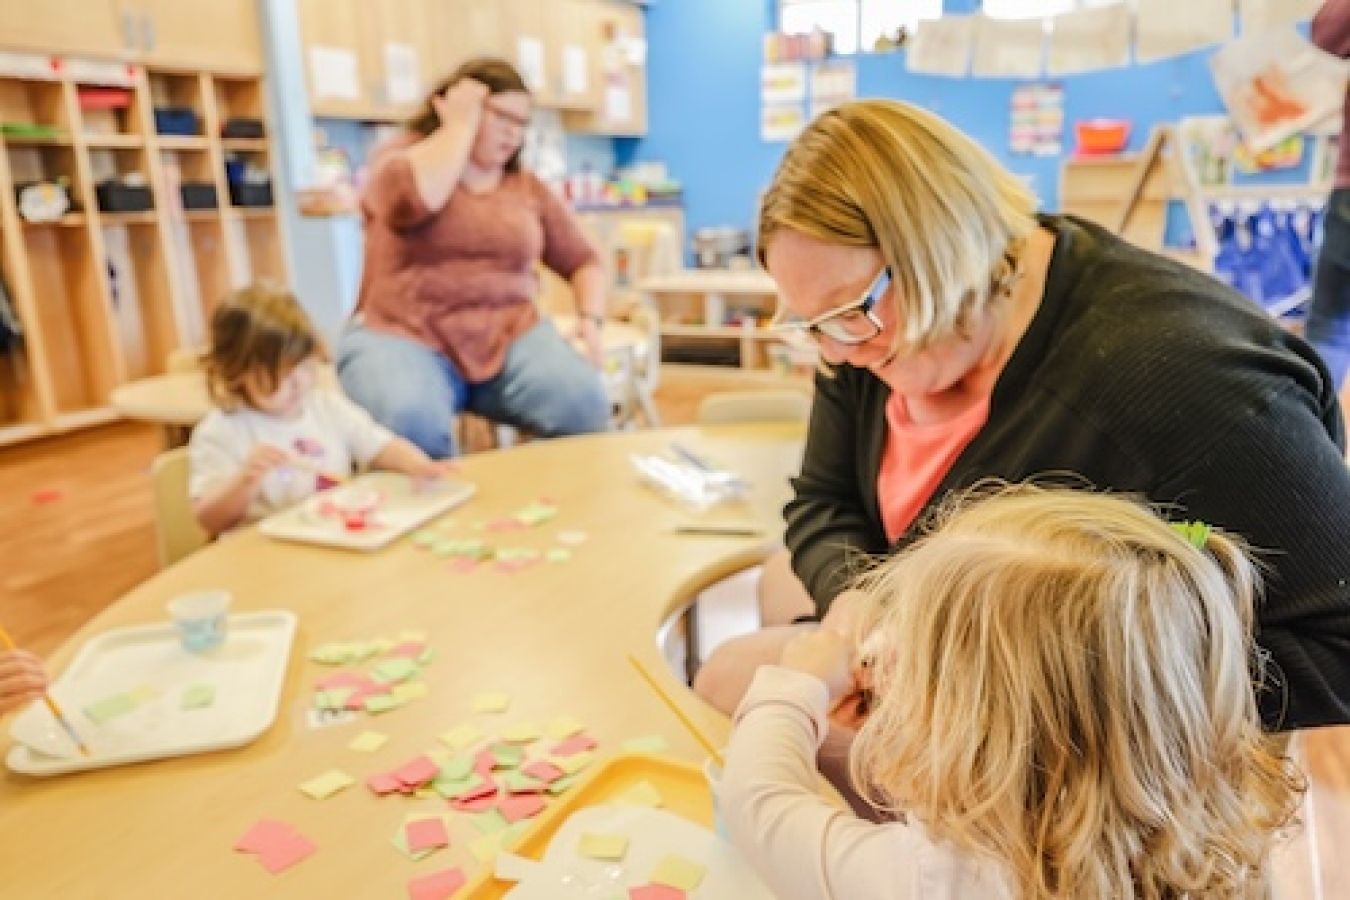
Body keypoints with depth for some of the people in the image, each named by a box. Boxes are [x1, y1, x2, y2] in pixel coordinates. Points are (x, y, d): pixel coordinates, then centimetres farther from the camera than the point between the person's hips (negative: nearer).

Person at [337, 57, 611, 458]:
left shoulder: (528, 188, 14)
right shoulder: (399, 158, 6)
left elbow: (582, 261, 19)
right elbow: (414, 199, -20)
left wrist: (590, 320, -1)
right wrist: (460, 125, -6)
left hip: (511, 337, 3)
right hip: (404, 336, -2)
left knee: (584, 402, -28)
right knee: (409, 421, -36)